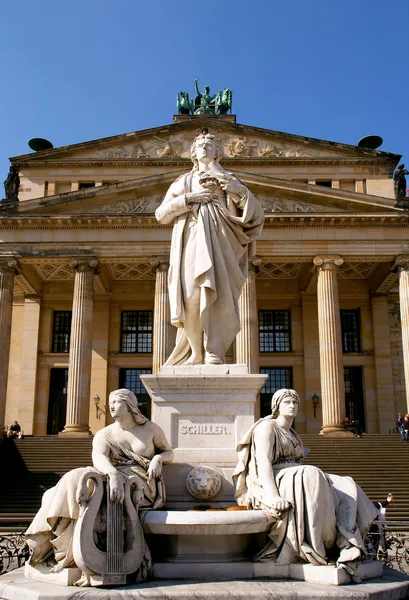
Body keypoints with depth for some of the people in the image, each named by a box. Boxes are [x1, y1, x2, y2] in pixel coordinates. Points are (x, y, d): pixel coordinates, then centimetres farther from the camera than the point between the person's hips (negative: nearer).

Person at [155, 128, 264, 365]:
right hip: (191, 240, 1)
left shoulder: (228, 180, 23)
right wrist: (188, 199, 0)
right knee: (192, 294, -17)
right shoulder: (183, 182, 26)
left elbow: (256, 213, 10)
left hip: (218, 239, -1)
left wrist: (237, 190, -5)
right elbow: (161, 214, 13)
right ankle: (196, 352, -13)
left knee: (216, 291, -20)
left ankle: (214, 353, -24)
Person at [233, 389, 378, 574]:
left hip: (298, 478, 9)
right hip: (274, 481, -8)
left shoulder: (293, 434, 26)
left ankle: (346, 546, -33)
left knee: (345, 487, -14)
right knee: (309, 476, -38)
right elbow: (263, 461, -16)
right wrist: (273, 496, -30)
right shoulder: (267, 427, -1)